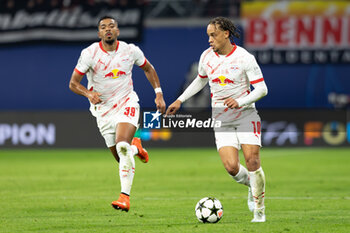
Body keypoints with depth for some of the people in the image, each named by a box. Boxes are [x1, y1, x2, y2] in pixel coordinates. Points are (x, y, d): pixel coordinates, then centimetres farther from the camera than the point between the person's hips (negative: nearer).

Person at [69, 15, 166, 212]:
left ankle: (125, 196, -29)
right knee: (121, 158, 6)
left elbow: (148, 68, 14)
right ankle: (135, 148, 43)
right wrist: (89, 94, -28)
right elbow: (73, 83, -8)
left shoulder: (130, 51, -5)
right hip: (103, 109, 2)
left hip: (127, 103, -2)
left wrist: (159, 93, 6)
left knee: (122, 146, -27)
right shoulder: (89, 54, -11)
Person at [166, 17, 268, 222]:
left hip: (246, 115, -3)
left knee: (252, 160, -13)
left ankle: (259, 210, 1)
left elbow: (262, 89, -12)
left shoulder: (244, 58, -12)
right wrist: (180, 100, 18)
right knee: (231, 166, -14)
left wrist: (240, 101, -27)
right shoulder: (207, 57, 3)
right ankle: (250, 183, 20)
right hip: (221, 120, 3)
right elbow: (201, 80, 23)